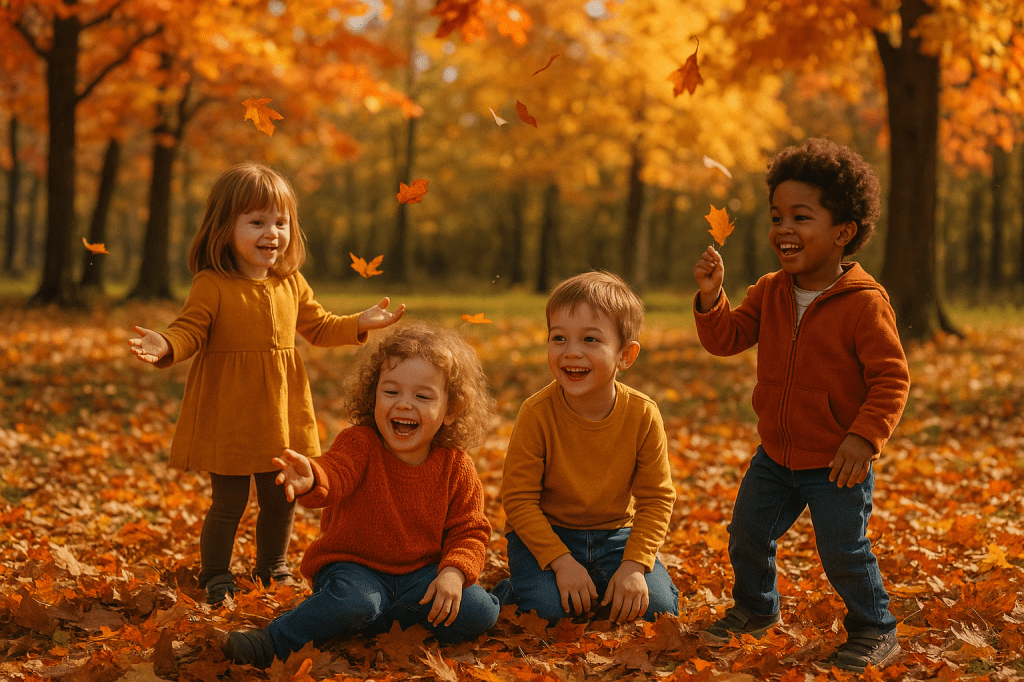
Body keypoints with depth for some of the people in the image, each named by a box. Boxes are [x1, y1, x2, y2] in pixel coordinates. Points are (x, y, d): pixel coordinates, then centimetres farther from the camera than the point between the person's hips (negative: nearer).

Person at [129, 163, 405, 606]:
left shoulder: (291, 283, 6)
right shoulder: (211, 285, -12)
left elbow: (318, 327, 17)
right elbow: (189, 331, -16)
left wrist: (360, 324, 7)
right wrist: (165, 346, -36)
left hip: (281, 411, 6)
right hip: (229, 414, -6)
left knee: (281, 499, 16)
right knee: (229, 502, 1)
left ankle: (273, 570, 36)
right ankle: (215, 578, 20)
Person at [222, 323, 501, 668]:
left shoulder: (455, 466, -5)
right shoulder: (360, 444, -12)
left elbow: (469, 531, -1)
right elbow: (334, 474, -33)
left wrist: (454, 572, -21)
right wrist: (311, 480, -59)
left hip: (421, 572, 3)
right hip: (355, 566, -3)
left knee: (480, 611, -18)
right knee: (353, 599, -36)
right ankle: (273, 643, -17)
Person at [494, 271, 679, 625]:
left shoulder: (643, 415, -15)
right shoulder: (537, 413, -20)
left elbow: (656, 499, -7)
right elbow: (518, 497, -15)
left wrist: (634, 565, -18)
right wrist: (561, 561, -23)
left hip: (615, 535, 3)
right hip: (545, 532, -2)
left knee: (658, 606, -14)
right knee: (548, 607, -27)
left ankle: (600, 589, 14)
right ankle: (513, 589, 7)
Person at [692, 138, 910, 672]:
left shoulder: (864, 303, -18)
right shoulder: (769, 292, 1)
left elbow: (891, 377, -17)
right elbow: (726, 339, 1)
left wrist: (864, 437, -26)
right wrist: (711, 297, -16)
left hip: (837, 463, -6)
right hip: (776, 455, 6)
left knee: (843, 550, -2)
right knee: (747, 531, 13)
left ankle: (875, 631, 21)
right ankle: (756, 608, 38)